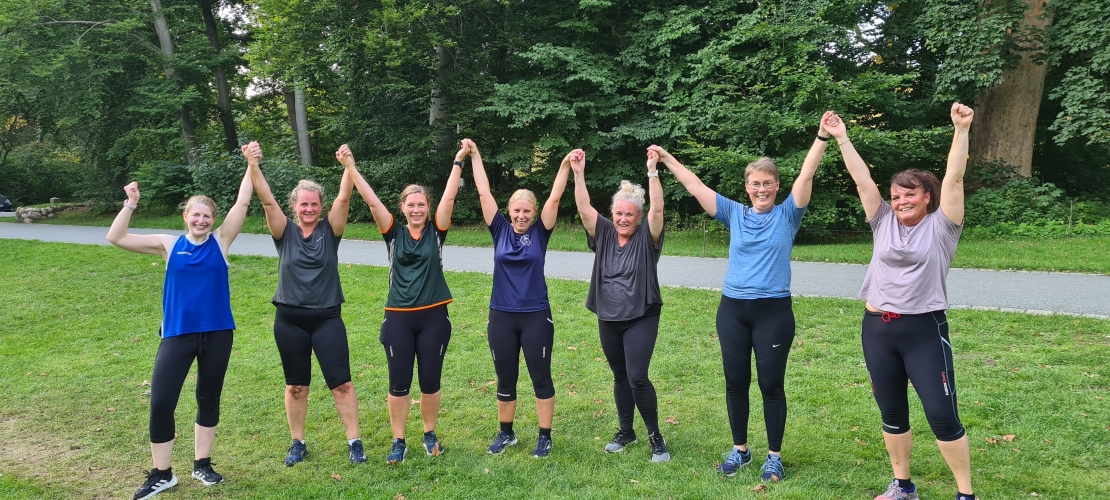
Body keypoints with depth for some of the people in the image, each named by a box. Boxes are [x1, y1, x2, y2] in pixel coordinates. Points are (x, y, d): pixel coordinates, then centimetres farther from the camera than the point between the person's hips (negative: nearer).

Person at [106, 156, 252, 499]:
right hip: (177, 334, 0)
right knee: (161, 403, -3)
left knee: (208, 399, 12)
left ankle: (202, 464, 29)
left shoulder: (221, 241, 0)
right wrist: (130, 205, -11)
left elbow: (243, 203, -5)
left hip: (217, 333, 0)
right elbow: (116, 238, -1)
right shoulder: (169, 245, 2)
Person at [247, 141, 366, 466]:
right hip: (290, 319, 1)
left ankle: (354, 442, 10)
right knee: (296, 386, 12)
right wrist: (253, 167, -27)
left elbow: (344, 198, -15)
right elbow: (267, 201, -13)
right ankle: (298, 443, 26)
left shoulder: (330, 230, -1)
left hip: (327, 317, -1)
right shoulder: (284, 232, 0)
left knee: (341, 383, 0)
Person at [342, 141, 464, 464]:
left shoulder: (437, 231, 1)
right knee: (398, 384, 6)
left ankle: (430, 435, 28)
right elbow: (372, 201, -6)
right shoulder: (393, 233, 2)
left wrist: (459, 161, -14)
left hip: (434, 317, 0)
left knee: (430, 382, 10)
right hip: (398, 318, 0)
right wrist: (350, 167, -13)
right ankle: (398, 442, 19)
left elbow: (449, 197, -8)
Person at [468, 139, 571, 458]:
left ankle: (545, 436, 19)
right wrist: (475, 156, 2)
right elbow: (484, 193, 1)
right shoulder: (500, 230, 1)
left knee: (541, 378, 7)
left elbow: (555, 198, -8)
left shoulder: (540, 232, -1)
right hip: (501, 316, 2)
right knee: (505, 380, 13)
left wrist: (566, 166, -17)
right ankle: (506, 433, 29)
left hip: (536, 316, -2)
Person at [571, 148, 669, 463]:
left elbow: (657, 210, -22)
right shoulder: (604, 234, 1)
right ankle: (626, 432, 30)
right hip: (608, 319, 4)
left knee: (637, 378, -11)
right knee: (620, 377, 15)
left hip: (641, 319, -4)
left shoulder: (647, 238, -7)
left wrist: (652, 171, -30)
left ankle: (655, 437, 5)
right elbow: (584, 209, -9)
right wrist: (578, 173, -20)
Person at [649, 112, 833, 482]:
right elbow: (695, 186, 8)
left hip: (774, 311, -3)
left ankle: (774, 456, 19)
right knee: (736, 382, 10)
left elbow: (806, 175, -9)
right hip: (732, 309, 3)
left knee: (771, 385, 5)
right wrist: (666, 159, 8)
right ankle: (739, 449, 26)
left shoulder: (787, 214, 1)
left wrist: (822, 136, -18)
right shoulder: (735, 214, 7)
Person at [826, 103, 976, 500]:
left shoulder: (940, 227, -1)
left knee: (942, 414, -2)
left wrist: (961, 130, -20)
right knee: (892, 413, 13)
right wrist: (841, 139, 3)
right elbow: (862, 180, 5)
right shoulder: (883, 223, 8)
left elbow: (954, 177, -12)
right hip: (877, 329, 4)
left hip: (924, 330, -4)